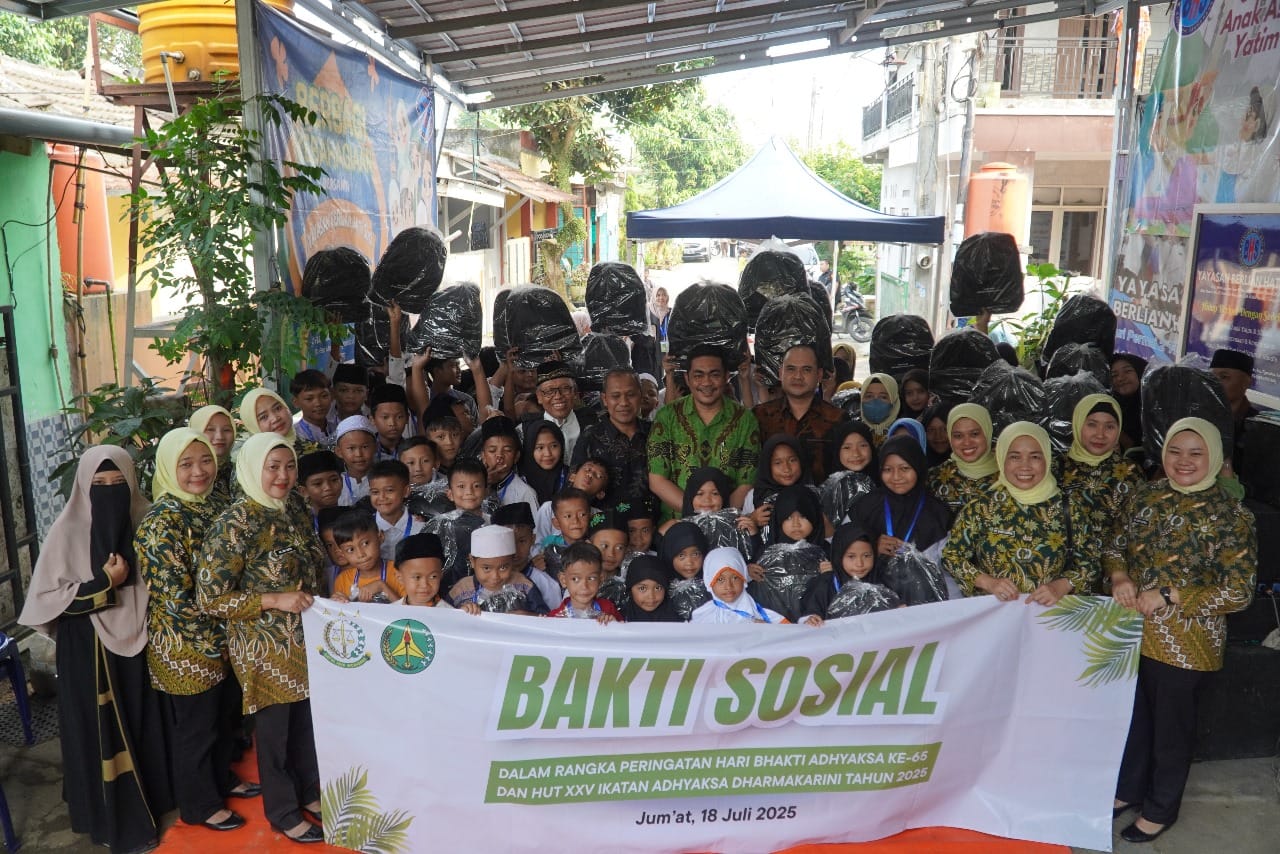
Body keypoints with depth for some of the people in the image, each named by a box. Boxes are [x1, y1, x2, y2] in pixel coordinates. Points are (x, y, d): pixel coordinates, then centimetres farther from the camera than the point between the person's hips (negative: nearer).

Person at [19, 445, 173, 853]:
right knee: (102, 731, 6)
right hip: (89, 650, -3)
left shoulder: (143, 524, -3)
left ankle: (149, 797, 34)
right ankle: (117, 820, 22)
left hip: (136, 642, 3)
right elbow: (47, 598, -12)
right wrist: (104, 584, -19)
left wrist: (128, 580, -8)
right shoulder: (68, 531, -12)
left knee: (143, 723, 14)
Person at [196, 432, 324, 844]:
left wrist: (308, 599, 5)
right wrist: (274, 601, -24)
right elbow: (210, 597, -19)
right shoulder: (235, 523, -18)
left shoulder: (288, 515, 5)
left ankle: (309, 792, 39)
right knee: (274, 729, 10)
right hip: (264, 647, -7)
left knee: (306, 721, 19)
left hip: (303, 640, 7)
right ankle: (283, 812, 29)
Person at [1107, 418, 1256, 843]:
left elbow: (1239, 592, -15)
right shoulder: (1148, 496, 0)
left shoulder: (1231, 516, -14)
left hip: (1184, 643, -4)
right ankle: (1129, 789, 42)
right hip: (1133, 631, 5)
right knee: (1133, 715, 21)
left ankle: (1161, 808, 34)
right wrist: (1119, 576, -12)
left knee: (1171, 726, 14)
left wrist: (1168, 595, -22)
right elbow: (1117, 547, 10)